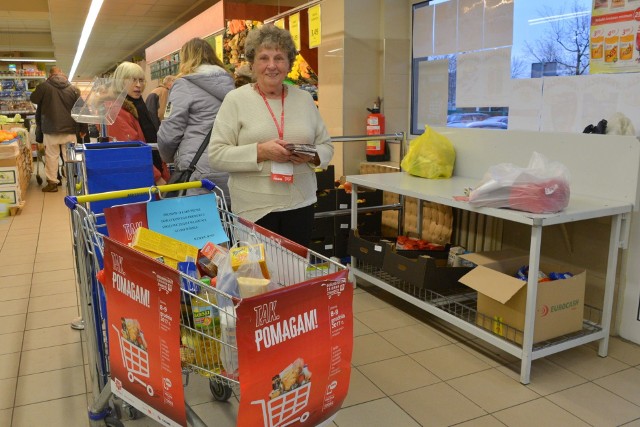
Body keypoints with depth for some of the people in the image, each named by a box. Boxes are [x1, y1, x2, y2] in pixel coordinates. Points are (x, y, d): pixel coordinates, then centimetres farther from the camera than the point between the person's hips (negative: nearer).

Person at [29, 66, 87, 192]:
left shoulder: (44, 86, -5)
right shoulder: (74, 89, 1)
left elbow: (33, 99, 12)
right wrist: (83, 129, 9)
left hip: (50, 129, -2)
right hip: (69, 129, 2)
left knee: (51, 156, 6)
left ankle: (52, 182, 8)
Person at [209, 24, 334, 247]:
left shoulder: (304, 99, 10)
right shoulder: (236, 99, -1)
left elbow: (326, 146, 12)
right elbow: (216, 154, -7)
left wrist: (312, 156, -9)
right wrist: (260, 152, -19)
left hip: (301, 205, 4)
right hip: (253, 209, -3)